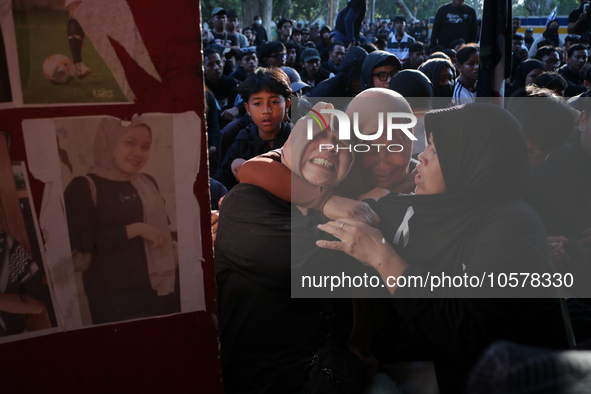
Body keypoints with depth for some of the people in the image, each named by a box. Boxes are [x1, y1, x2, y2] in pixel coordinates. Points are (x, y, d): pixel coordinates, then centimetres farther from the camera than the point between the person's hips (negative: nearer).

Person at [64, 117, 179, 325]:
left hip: (163, 286, 7)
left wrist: (171, 245, 7)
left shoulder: (148, 182, 13)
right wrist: (135, 229, -19)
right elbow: (80, 241, -16)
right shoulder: (85, 187, -8)